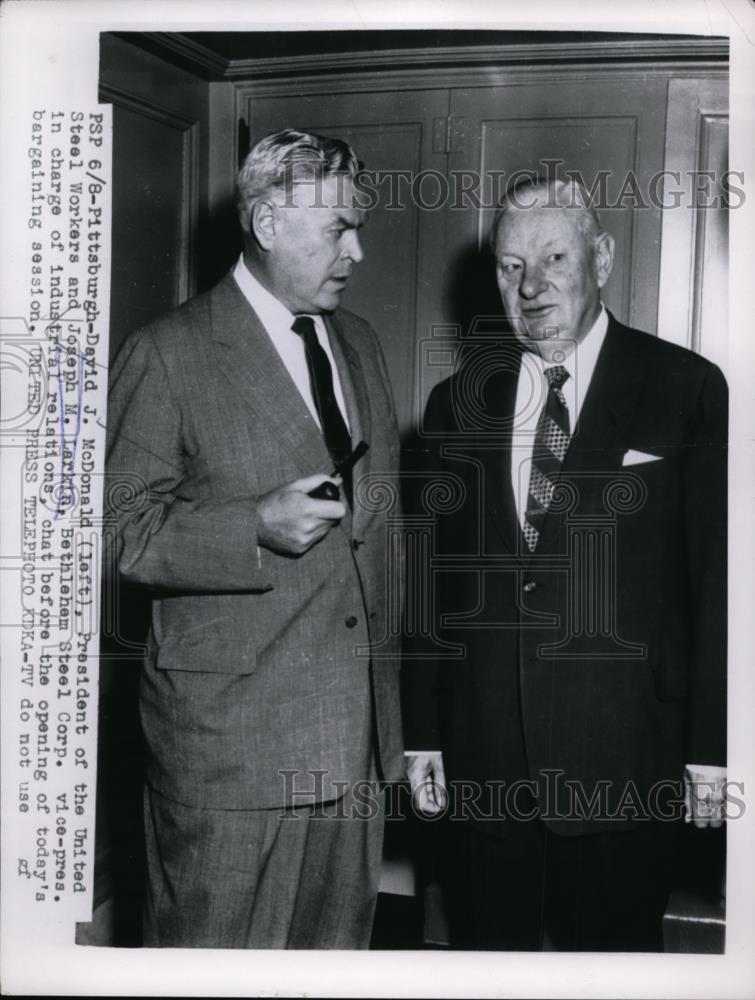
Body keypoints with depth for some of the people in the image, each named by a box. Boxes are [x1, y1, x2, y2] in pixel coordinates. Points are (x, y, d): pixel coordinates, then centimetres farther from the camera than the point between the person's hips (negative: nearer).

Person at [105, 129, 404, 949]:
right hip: (228, 739, -6)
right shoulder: (168, 355, -7)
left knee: (339, 941, 16)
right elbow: (125, 532, -9)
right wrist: (258, 530, -24)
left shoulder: (359, 344, 15)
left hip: (357, 726, 6)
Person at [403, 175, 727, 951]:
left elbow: (716, 577, -3)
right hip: (480, 762, 3)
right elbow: (431, 580, 9)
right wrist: (420, 733, 7)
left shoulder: (685, 389, -2)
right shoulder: (457, 402, 8)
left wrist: (711, 747, -5)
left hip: (623, 763, -3)